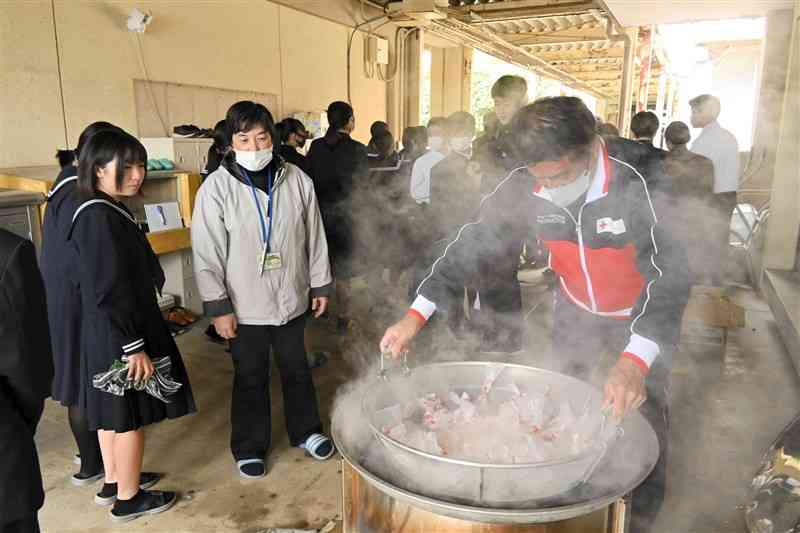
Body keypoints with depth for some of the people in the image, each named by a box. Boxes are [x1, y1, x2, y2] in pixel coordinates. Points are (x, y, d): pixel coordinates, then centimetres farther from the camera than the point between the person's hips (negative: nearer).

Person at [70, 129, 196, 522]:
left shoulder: (105, 211, 7)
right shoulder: (99, 218, -23)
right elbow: (109, 292, -25)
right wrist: (134, 347, -21)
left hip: (109, 333, 10)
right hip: (119, 336, -10)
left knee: (113, 410, 21)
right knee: (130, 415, 6)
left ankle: (113, 482, 39)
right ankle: (128, 499, 23)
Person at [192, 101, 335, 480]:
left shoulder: (296, 180, -3)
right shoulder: (216, 188, -11)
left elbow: (315, 237, 5)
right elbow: (207, 254, -10)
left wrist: (320, 285, 8)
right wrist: (218, 307, -11)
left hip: (292, 299, 3)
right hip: (245, 306, -2)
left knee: (297, 369, 18)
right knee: (250, 378, 12)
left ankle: (306, 431, 39)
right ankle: (250, 447, 32)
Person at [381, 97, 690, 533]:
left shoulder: (637, 188, -33)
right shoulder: (524, 189, -23)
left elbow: (671, 275, -36)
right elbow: (473, 244, -18)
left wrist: (634, 361, -51)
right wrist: (417, 314, -27)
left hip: (642, 317, -3)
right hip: (575, 312, 3)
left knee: (643, 416, 6)